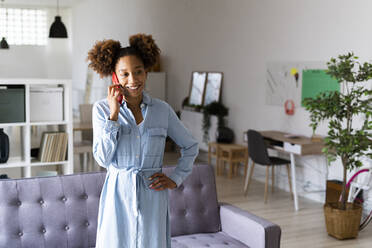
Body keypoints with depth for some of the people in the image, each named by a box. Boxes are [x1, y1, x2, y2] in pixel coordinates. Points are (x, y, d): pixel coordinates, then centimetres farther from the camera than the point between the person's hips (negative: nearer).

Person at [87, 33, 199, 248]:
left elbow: (191, 146, 13)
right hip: (118, 196, -1)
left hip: (152, 196, 1)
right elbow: (103, 158, -11)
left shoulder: (162, 110, 1)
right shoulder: (102, 109, -2)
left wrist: (176, 179, 4)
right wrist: (114, 113, -14)